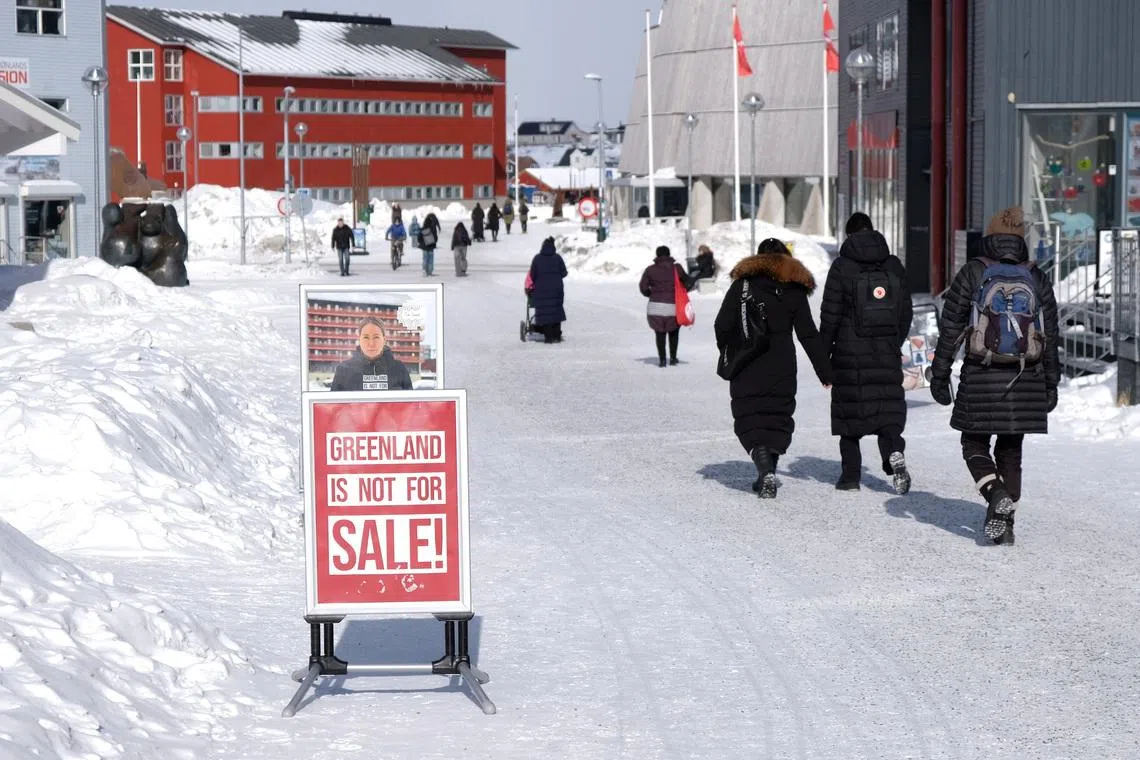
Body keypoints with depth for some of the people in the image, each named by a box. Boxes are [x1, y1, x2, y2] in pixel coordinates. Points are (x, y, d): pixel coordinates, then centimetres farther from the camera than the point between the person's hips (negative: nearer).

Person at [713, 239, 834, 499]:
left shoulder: (743, 284, -1)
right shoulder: (795, 290, 4)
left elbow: (723, 326, -5)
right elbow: (809, 336, 3)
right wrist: (825, 373, 6)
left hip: (746, 370, -2)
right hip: (781, 369, 2)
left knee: (750, 421, 0)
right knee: (778, 419, 15)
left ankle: (766, 472, -20)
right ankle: (767, 475, 13)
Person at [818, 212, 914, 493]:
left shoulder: (842, 267, -6)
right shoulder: (894, 266, 6)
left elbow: (830, 315, -7)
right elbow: (906, 312, 11)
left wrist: (823, 354, 0)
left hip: (850, 354, -3)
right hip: (887, 354, 3)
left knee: (848, 411, 7)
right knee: (889, 409, 4)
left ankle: (851, 474, 9)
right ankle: (894, 452, -23)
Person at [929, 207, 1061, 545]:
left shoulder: (972, 274, -2)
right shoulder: (1037, 279, 6)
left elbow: (951, 329, -2)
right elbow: (1051, 336, 7)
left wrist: (940, 375, 4)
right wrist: (1051, 383, 14)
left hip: (981, 377, -3)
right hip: (1025, 379, 3)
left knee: (975, 444, 9)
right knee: (1011, 452, 12)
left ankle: (996, 494, -17)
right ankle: (1005, 523, 8)